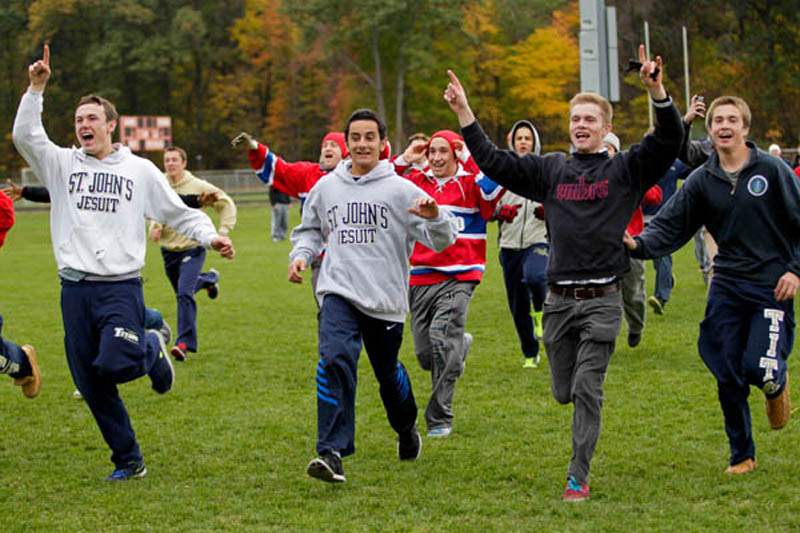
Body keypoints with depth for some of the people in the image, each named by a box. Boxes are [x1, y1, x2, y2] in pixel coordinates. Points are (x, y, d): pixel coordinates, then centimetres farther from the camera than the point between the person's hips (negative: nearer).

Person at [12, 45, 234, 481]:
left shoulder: (139, 169, 8)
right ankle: (128, 461, 15)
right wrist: (36, 89, -14)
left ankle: (152, 350, 12)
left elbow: (179, 213, 11)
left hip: (121, 286, -3)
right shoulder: (61, 164, 10)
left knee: (115, 365, -23)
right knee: (90, 384, 3)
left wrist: (210, 236, -4)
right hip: (75, 289, 3)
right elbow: (24, 135, -5)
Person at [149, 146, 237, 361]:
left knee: (184, 293, -21)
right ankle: (210, 279, 54)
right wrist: (154, 228, -9)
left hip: (192, 249, -5)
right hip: (168, 251, 5)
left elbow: (227, 204, 1)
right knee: (182, 292, 22)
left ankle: (185, 343, -19)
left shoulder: (198, 186, -10)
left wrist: (222, 231, -7)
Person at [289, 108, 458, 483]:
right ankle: (332, 452, -26)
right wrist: (300, 256, 4)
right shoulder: (326, 187, 7)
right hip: (339, 293, 1)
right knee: (335, 360, -23)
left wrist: (435, 218, -28)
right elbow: (310, 230, 24)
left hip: (386, 298, -1)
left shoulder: (400, 189, -3)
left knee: (388, 372, 16)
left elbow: (442, 241, -7)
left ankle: (406, 429, 47)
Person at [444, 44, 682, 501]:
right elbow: (494, 162, 11)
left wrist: (658, 93, -25)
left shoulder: (625, 169, 3)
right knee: (564, 392, 8)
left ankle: (579, 476, -1)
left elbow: (669, 141, -9)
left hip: (603, 300, -3)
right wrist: (464, 113, 3)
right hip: (559, 299, 3)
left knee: (587, 389, -8)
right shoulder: (551, 170, 12)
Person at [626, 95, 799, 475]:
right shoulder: (702, 181, 4)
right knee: (728, 377, 2)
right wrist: (639, 245, -17)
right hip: (727, 287, 3)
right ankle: (741, 455, 19)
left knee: (760, 368, -16)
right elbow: (669, 226, 2)